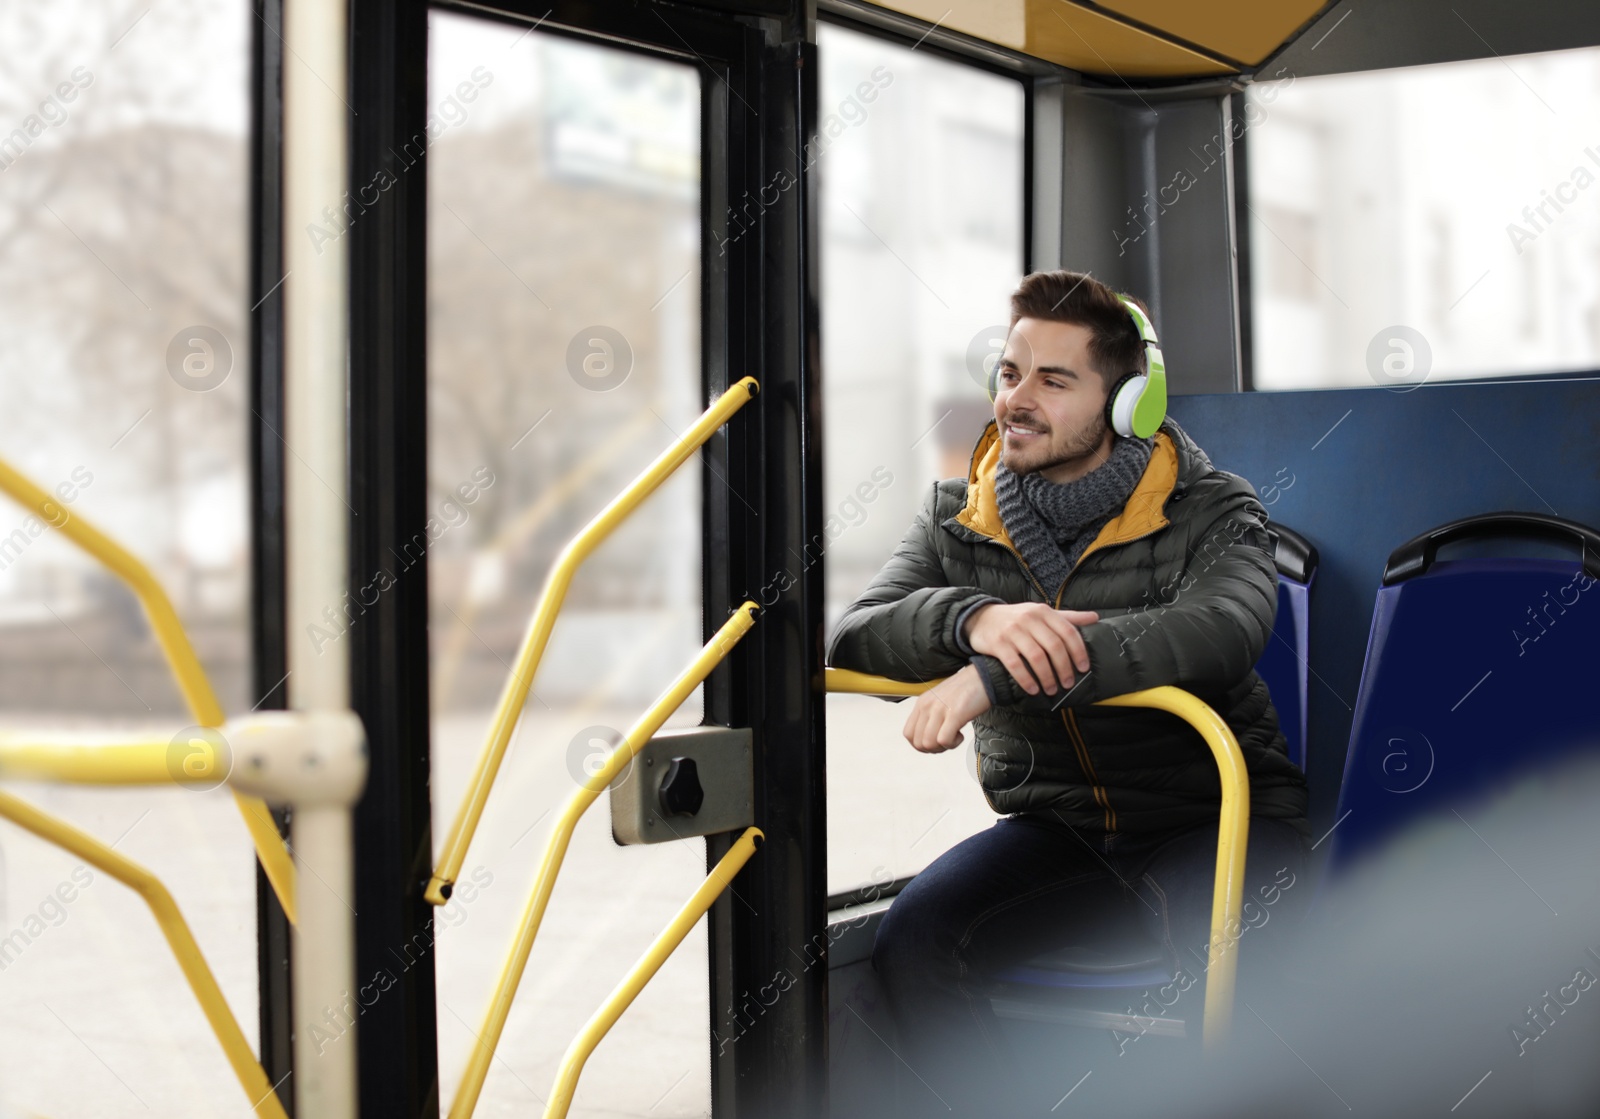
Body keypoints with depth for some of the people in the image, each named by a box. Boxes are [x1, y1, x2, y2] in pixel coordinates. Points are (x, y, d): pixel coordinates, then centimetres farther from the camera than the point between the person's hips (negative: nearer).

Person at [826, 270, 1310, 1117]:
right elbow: (856, 640, -8)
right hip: (1052, 821, 3)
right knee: (910, 945, -22)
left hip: (1210, 815, -3)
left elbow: (1222, 632, -29)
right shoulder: (956, 517, 6)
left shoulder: (1211, 513, -6)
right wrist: (970, 618, -32)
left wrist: (994, 677, -39)